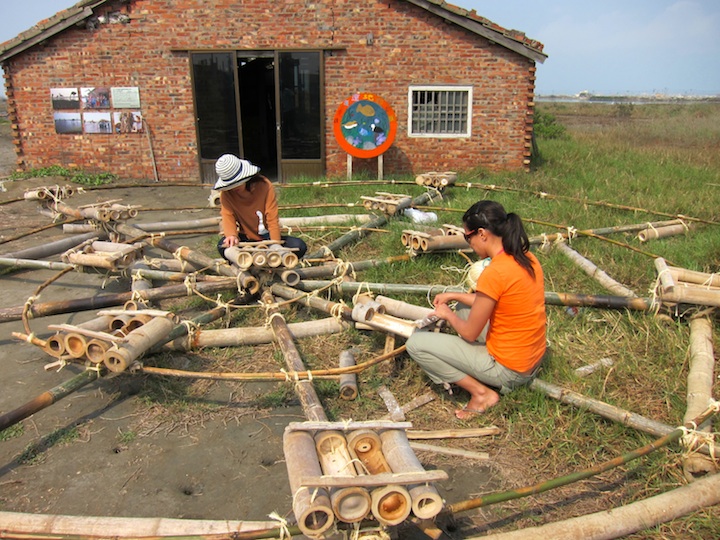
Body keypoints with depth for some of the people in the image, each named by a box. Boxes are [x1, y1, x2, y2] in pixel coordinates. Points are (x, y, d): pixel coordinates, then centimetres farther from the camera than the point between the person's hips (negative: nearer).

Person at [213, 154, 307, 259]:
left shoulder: (264, 186, -14)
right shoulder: (226, 192, -8)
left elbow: (272, 219, -17)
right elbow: (228, 215, -18)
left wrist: (276, 246, -28)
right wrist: (232, 235, -41)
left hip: (267, 238, 0)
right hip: (246, 239, 0)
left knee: (299, 246, -26)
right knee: (223, 246, -32)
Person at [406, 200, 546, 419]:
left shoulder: (494, 273, -27)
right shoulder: (526, 258, -1)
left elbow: (470, 333, -15)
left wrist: (447, 314, 4)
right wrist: (455, 296, 16)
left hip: (509, 370, -9)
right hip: (533, 358, 9)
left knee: (415, 343, -5)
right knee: (463, 309, 26)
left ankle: (481, 393, -2)